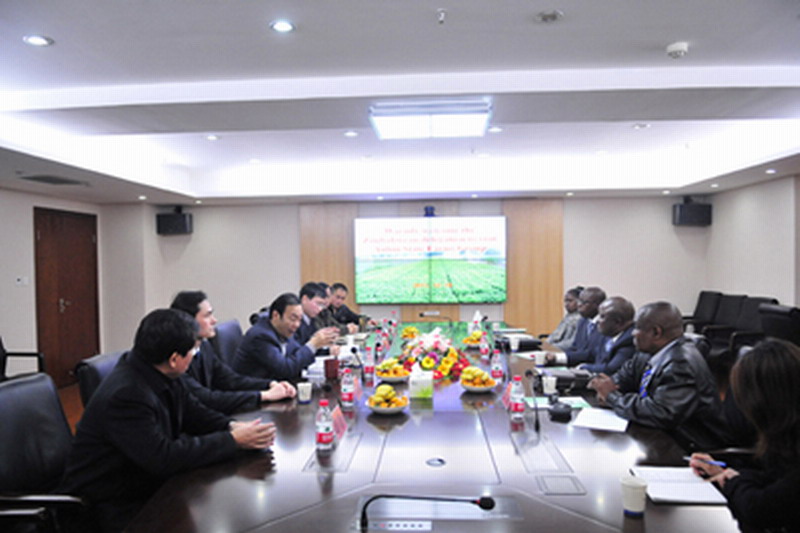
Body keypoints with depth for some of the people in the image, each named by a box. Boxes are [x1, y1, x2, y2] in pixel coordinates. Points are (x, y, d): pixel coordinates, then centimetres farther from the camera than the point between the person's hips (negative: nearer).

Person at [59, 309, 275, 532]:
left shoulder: (159, 373, -5)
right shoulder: (125, 394, -29)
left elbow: (192, 412, 6)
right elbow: (163, 457, -31)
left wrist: (232, 426, -13)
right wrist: (233, 440, -27)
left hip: (146, 483, 8)